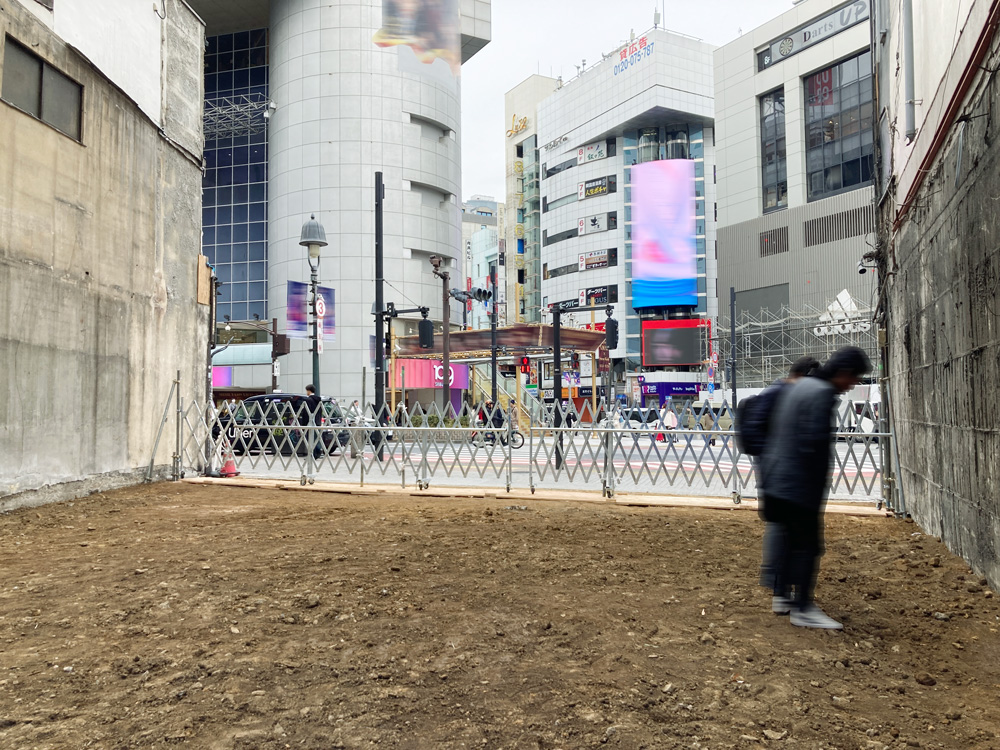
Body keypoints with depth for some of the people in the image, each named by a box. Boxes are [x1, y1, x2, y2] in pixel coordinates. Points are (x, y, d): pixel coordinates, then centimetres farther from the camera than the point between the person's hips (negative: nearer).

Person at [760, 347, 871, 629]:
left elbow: (777, 428, 19)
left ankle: (784, 596, 28)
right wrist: (819, 486, -11)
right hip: (800, 486, -10)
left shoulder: (797, 387, 13)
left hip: (778, 479, 10)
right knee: (809, 546, -2)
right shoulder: (823, 393, -17)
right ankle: (803, 609, 4)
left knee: (793, 540, 19)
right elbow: (815, 442, -23)